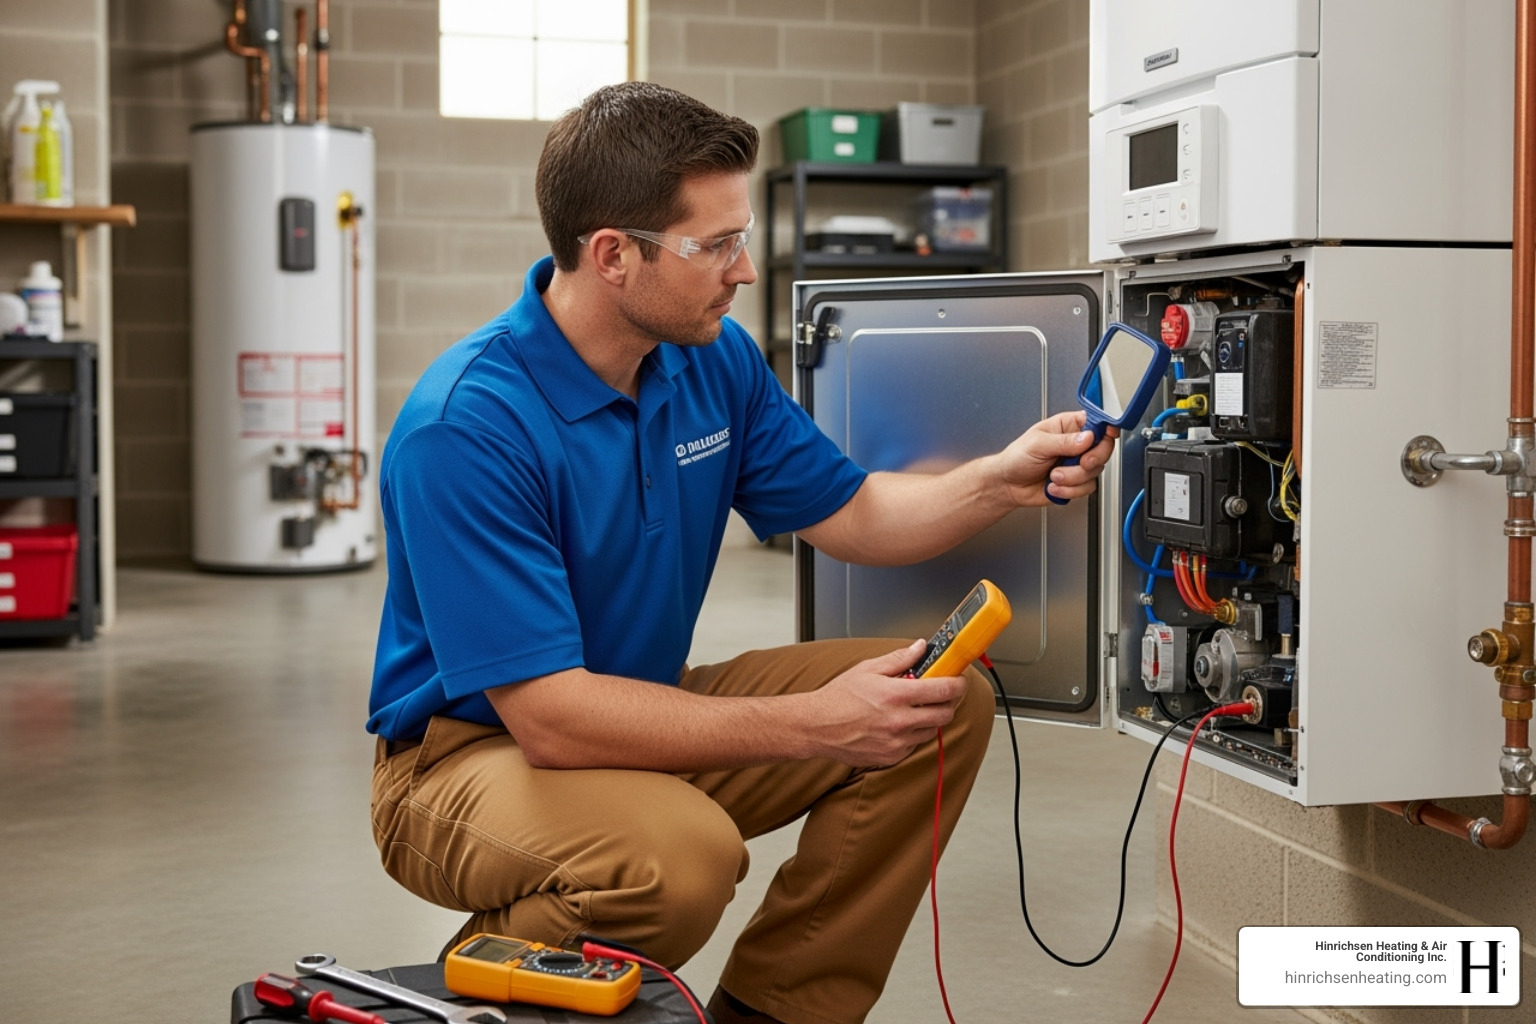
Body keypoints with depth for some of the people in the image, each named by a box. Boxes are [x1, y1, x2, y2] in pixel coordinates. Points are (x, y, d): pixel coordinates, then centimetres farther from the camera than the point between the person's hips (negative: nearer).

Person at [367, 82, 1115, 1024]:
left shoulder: (716, 357, -3)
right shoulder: (465, 426, -27)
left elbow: (852, 514, 8)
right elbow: (550, 716, -30)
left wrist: (1004, 480, -11)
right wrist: (813, 725, -30)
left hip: (648, 714, 8)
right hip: (475, 749, -7)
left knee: (945, 704, -4)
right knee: (683, 855, -38)